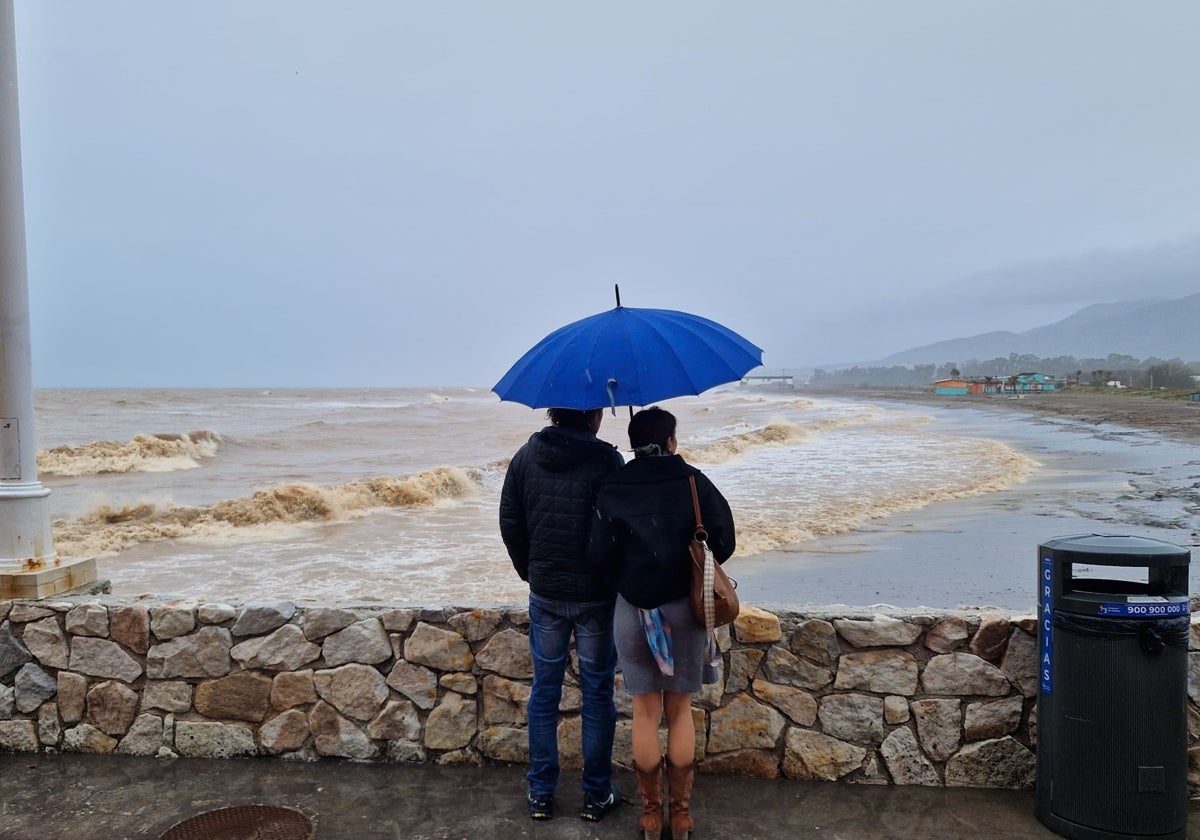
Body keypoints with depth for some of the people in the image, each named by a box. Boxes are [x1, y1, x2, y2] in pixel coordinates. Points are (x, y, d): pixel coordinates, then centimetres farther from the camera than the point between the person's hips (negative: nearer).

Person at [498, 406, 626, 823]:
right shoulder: (606, 460, -14)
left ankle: (541, 793, 22)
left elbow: (509, 523, 4)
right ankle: (597, 795, 20)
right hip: (595, 596, -3)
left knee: (544, 692, 13)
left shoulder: (525, 457, -1)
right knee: (597, 694, 10)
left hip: (545, 595, 3)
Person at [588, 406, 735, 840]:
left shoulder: (612, 489, -7)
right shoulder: (693, 482, -6)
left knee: (646, 712, 14)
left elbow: (600, 556, -9)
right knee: (680, 710, 15)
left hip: (633, 610, 0)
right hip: (684, 608, 1)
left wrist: (626, 581, 9)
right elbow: (724, 541, -6)